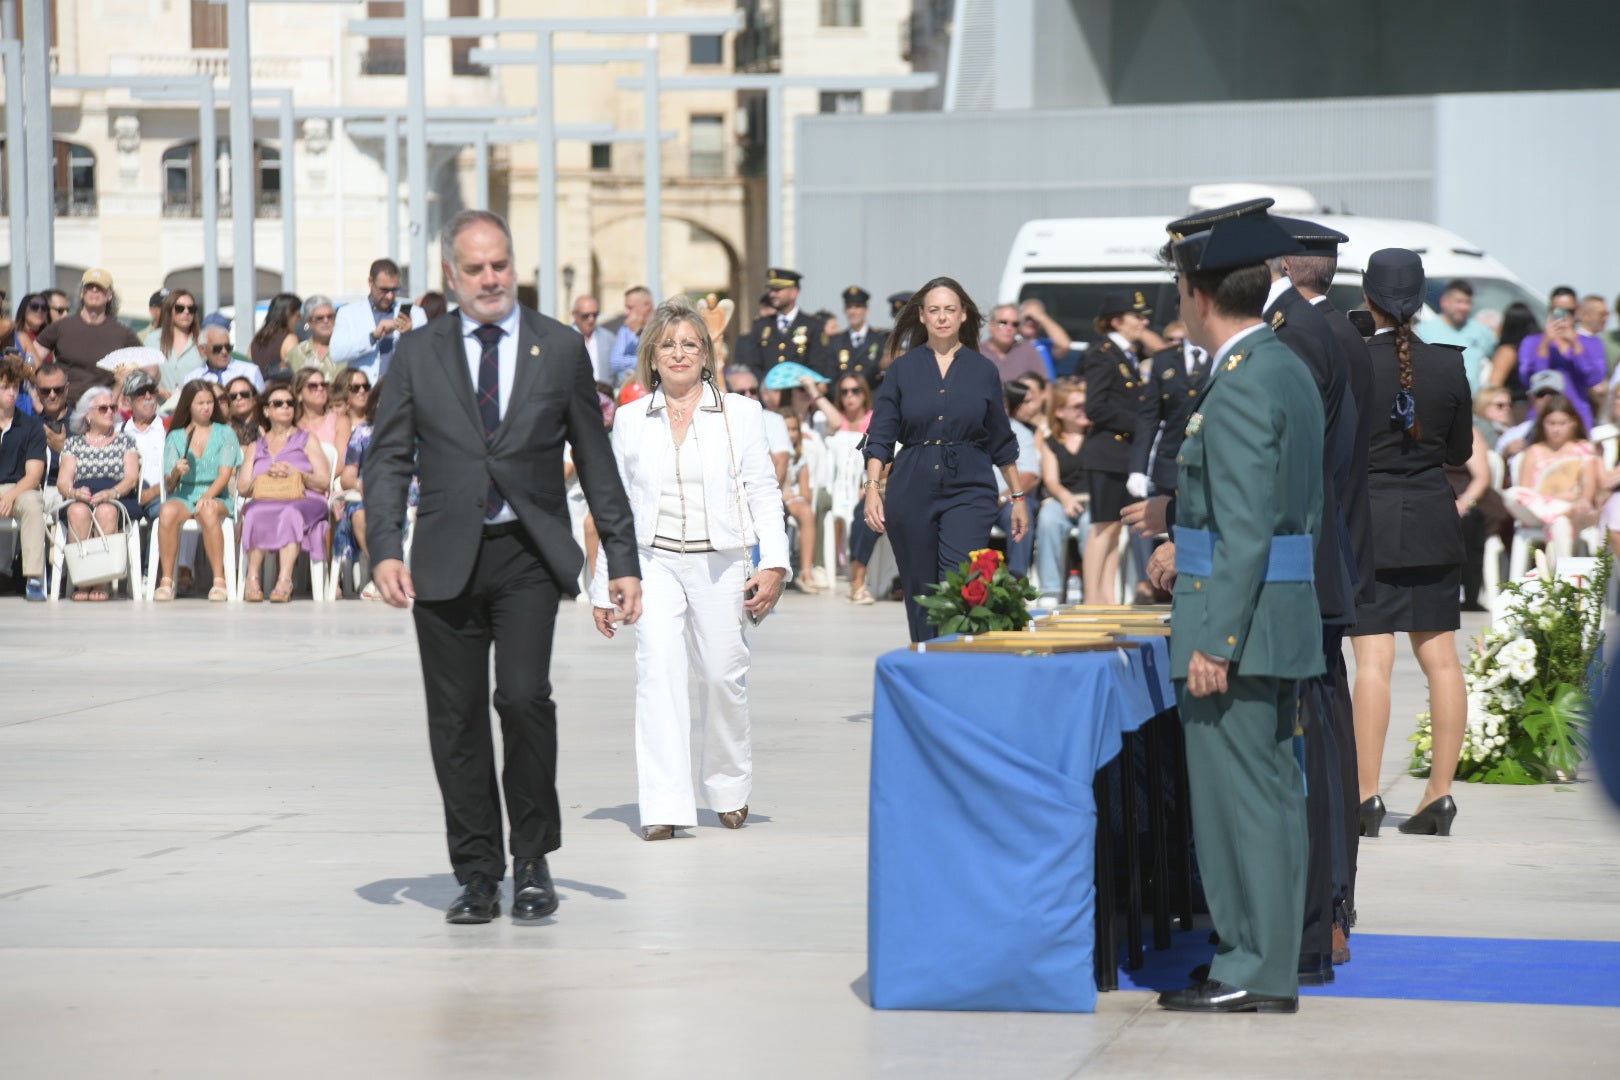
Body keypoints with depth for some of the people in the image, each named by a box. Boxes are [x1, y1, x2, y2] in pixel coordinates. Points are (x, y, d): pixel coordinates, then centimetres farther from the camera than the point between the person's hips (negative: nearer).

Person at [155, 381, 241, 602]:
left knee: (208, 511, -38)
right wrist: (175, 473, -15)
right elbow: (168, 485, 9)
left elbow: (225, 475, -2)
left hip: (216, 497, -1)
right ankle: (166, 581, -31)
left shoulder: (225, 433, 10)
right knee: (168, 511, -34)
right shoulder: (175, 437, 13)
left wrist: (207, 497, -19)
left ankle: (219, 582, -36)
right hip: (184, 496, 1)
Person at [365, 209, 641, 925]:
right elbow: (387, 458, 5)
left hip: (529, 556, -1)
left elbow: (595, 461, 9)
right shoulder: (418, 355, 7)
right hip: (446, 562, 1)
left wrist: (622, 560, 6)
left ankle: (533, 863, 1)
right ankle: (477, 877, 13)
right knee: (456, 720, 3)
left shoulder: (560, 350, 6)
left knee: (524, 697, -16)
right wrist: (385, 550, -10)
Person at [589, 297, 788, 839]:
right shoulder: (630, 420, 8)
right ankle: (664, 807, -22)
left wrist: (773, 564, -7)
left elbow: (764, 493, 5)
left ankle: (728, 788, 31)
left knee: (722, 674, 5)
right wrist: (604, 586, 12)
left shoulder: (739, 413, 6)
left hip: (721, 564, 0)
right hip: (654, 562, 0)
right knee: (658, 668, -17)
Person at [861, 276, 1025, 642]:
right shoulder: (903, 369, 5)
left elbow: (1001, 441, 13)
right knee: (920, 594, 6)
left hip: (969, 491, -1)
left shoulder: (983, 371, 6)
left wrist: (1018, 496, 14)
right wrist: (872, 486, -10)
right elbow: (881, 436, 3)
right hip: (912, 490, 1)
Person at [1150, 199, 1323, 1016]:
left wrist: (1215, 642, -21)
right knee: (1270, 792, 13)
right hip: (1283, 619, 10)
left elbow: (1247, 532, -22)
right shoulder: (1286, 369, 13)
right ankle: (1270, 962, 20)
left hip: (1238, 621, -10)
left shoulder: (1240, 388, -18)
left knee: (1238, 796, -5)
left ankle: (1252, 971, -1)